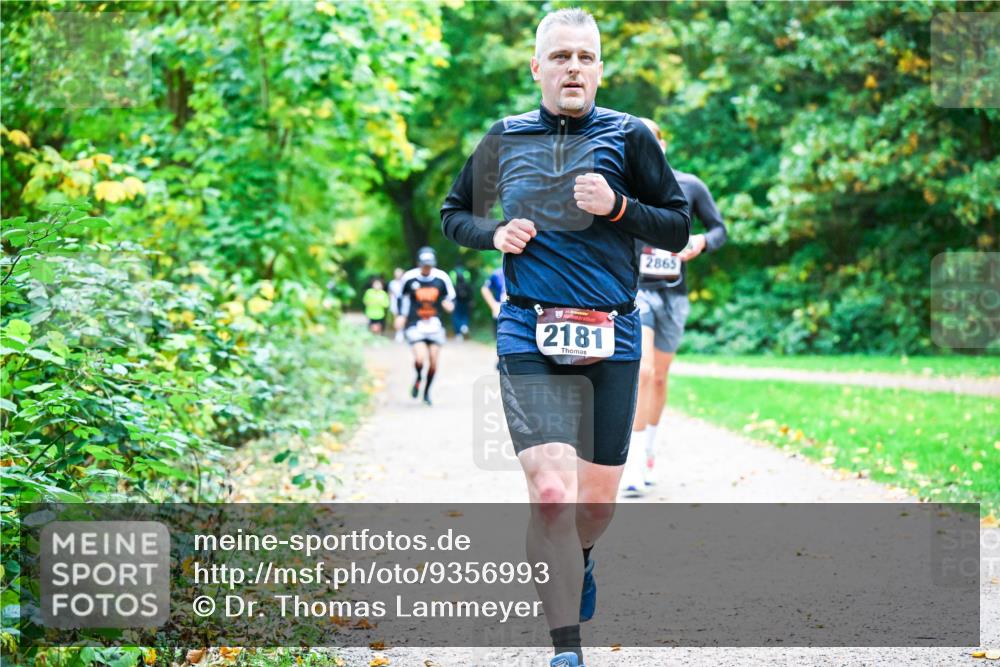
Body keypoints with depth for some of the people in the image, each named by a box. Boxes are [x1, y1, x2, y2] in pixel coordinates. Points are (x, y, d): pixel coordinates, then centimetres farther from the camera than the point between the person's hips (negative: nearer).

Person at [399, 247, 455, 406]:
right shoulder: (409, 278, -5)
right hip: (415, 325, -2)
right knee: (420, 358, -18)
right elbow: (401, 296, 12)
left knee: (433, 362, 1)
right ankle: (418, 378, 16)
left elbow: (451, 298, 9)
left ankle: (427, 391, 24)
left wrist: (449, 305, -13)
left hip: (434, 325, 2)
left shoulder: (442, 278, -3)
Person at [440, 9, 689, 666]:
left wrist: (617, 207, -11)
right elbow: (454, 213, 20)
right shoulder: (504, 139, 7)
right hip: (530, 335, -1)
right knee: (551, 494, -17)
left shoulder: (630, 136, 3)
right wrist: (493, 233, -1)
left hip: (612, 337, 1)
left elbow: (678, 228, 5)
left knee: (597, 501, 10)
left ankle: (580, 560, 47)